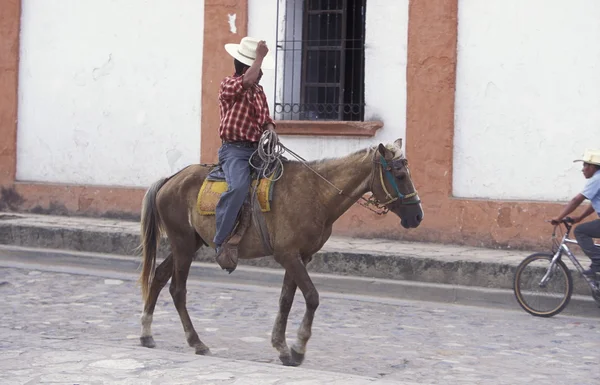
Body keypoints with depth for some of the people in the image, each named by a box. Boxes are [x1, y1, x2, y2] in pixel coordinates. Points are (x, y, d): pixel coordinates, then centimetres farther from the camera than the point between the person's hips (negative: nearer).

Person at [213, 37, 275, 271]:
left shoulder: (259, 91, 21)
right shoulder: (229, 85, -2)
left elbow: (266, 120, 21)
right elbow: (247, 80, -24)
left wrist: (270, 132, -2)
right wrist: (260, 55, -14)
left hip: (257, 149, 8)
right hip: (234, 149, -8)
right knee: (239, 186, -34)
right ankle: (222, 241, -30)